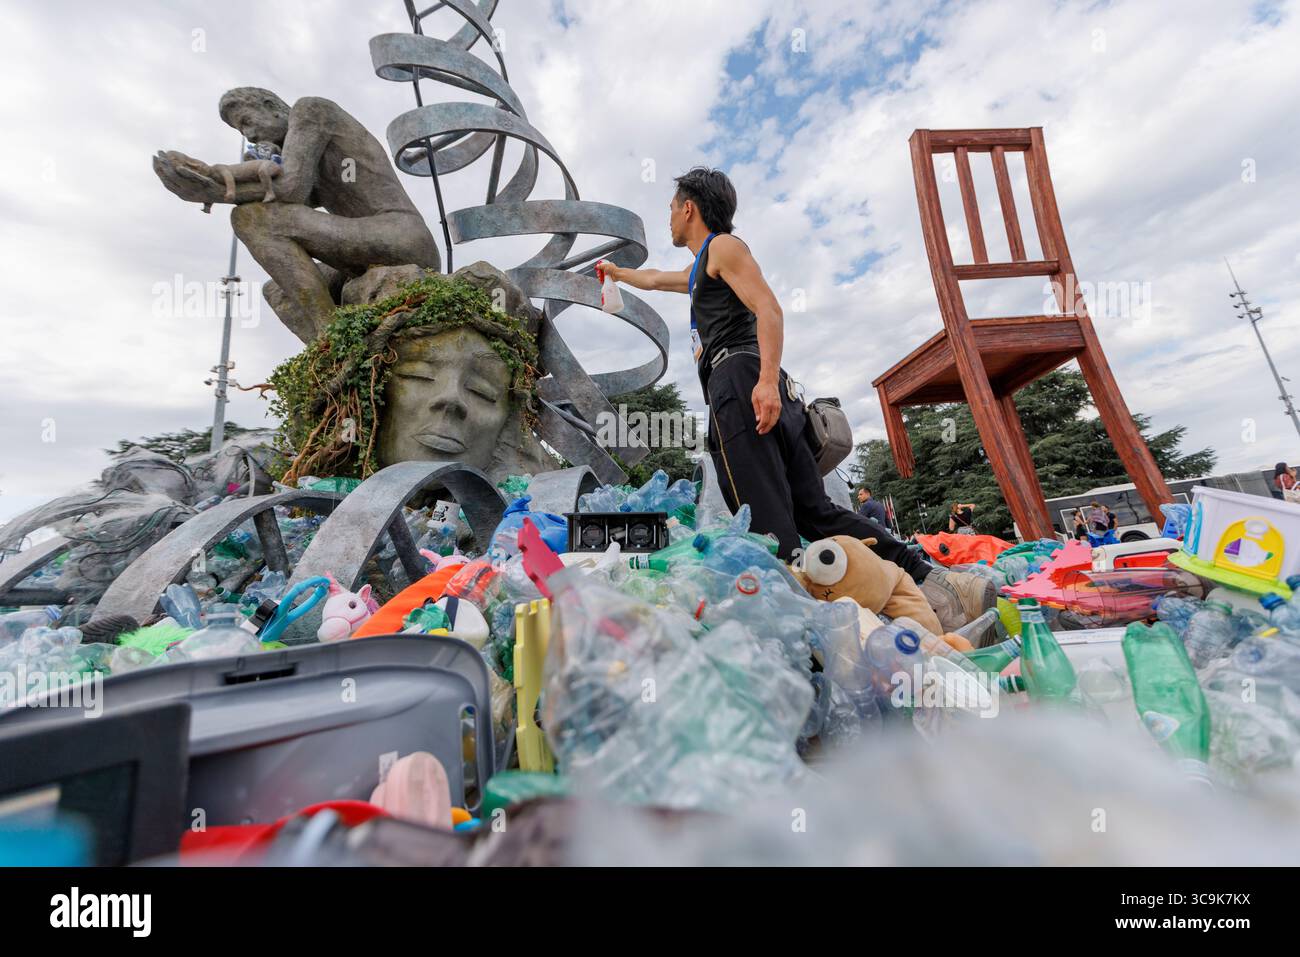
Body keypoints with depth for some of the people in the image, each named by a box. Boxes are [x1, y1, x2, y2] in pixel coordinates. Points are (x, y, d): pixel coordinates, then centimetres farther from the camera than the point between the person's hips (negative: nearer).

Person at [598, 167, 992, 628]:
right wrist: (615, 271, 72)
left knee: (765, 521, -17)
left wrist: (767, 378, -21)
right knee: (814, 509, 0)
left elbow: (769, 307, -7)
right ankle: (930, 579, -4)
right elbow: (654, 278, 58)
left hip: (740, 383, -8)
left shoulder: (723, 246, 11)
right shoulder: (700, 271, 38)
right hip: (749, 395, 8)